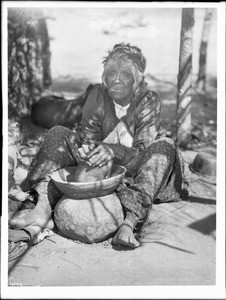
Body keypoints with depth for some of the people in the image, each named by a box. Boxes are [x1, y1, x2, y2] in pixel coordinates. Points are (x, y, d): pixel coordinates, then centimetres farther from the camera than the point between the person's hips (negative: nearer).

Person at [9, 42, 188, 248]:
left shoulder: (149, 101, -14)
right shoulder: (98, 96, -6)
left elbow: (141, 153, -21)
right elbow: (89, 138, -7)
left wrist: (113, 151, -41)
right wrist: (85, 150, -32)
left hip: (133, 172, -2)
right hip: (99, 169, 3)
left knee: (164, 147, -30)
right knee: (59, 135, -11)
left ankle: (130, 222, -44)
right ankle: (43, 207, -30)